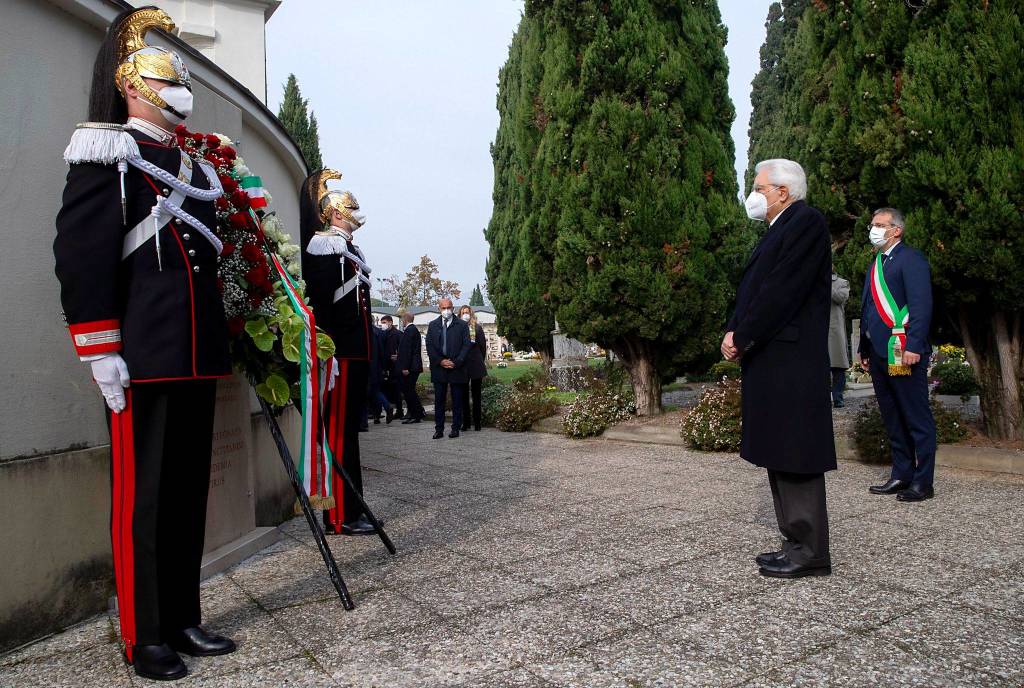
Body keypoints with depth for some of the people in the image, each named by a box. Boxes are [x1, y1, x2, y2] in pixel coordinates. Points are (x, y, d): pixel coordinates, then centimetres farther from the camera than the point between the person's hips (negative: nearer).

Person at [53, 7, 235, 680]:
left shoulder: (197, 169, 21)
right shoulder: (108, 155, -1)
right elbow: (81, 253, -10)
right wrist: (100, 352, -16)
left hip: (198, 356, 7)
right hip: (142, 357, -7)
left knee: (191, 486, 11)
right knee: (144, 493, 0)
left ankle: (184, 619, 24)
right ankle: (145, 636, 14)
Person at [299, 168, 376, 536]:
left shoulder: (348, 248, 21)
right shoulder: (326, 246, -8)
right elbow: (321, 300, -18)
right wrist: (329, 348, -23)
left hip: (356, 352, 10)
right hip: (341, 353, -10)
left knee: (349, 427, 12)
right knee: (340, 430, -7)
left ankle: (352, 508, 20)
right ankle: (340, 516, -1)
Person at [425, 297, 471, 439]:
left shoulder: (462, 325, 3)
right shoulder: (433, 325, 10)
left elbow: (466, 345, -2)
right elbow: (429, 346, 5)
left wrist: (456, 362, -12)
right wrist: (440, 361, -7)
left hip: (457, 368, -2)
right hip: (438, 368, 2)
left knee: (457, 400, 3)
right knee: (439, 400, 4)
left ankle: (456, 428, 10)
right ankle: (439, 429, 8)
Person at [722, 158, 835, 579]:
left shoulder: (805, 222, -8)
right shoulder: (778, 231, 22)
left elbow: (781, 291, -18)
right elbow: (753, 288, 18)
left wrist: (741, 337, -14)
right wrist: (734, 331, 3)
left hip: (790, 361, -10)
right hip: (769, 360, 10)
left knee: (795, 458, -6)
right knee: (779, 456, 12)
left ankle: (810, 552, 2)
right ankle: (797, 542, 21)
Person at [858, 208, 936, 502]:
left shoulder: (911, 259, -5)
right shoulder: (876, 264, 21)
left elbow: (921, 305, -14)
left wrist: (913, 346, -22)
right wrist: (864, 349, 17)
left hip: (903, 354, -9)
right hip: (879, 354, 9)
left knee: (917, 419, -1)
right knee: (892, 419, 13)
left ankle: (923, 483, 5)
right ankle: (901, 475, 22)